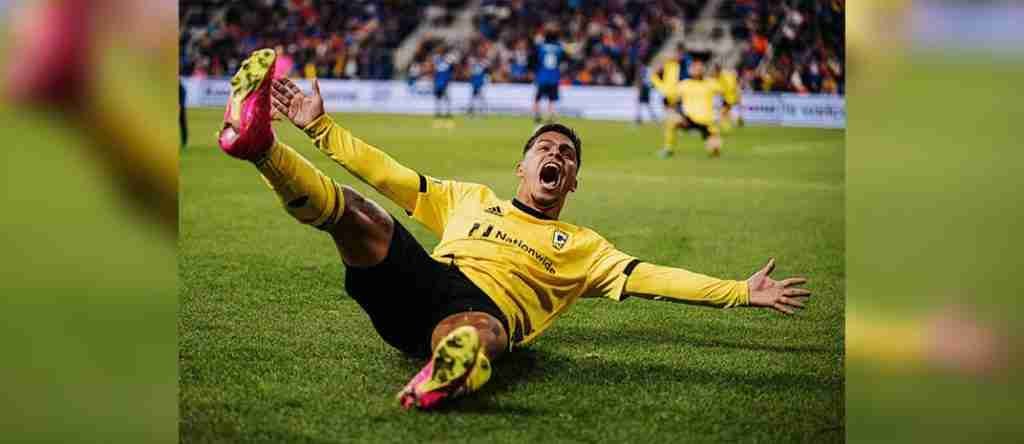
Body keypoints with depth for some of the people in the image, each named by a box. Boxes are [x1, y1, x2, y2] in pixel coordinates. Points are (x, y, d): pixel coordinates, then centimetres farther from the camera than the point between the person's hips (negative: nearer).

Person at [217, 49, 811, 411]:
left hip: (488, 306, -3)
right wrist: (321, 125, 31)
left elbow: (649, 277, 20)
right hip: (416, 281, 3)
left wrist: (742, 292, 11)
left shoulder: (582, 245, 31)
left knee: (477, 334, -44)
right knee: (357, 211, -25)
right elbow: (391, 175, 34)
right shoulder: (470, 199, 36)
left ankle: (451, 371, -81)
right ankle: (261, 145, -52)